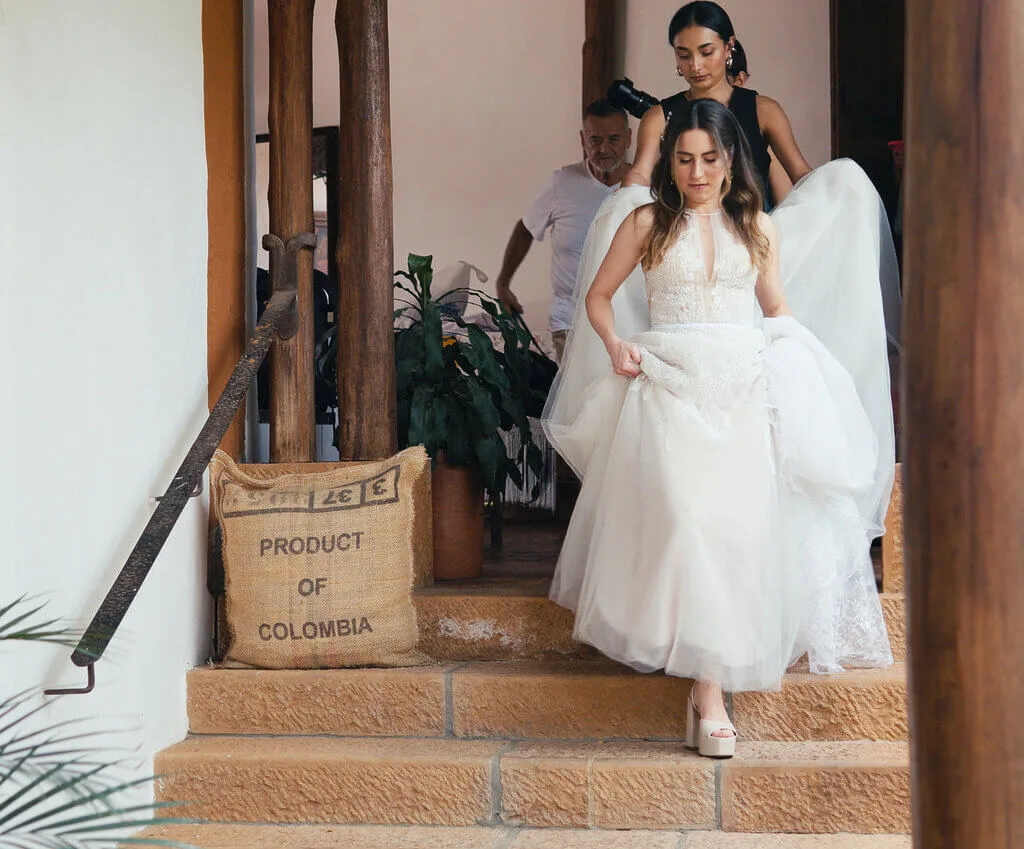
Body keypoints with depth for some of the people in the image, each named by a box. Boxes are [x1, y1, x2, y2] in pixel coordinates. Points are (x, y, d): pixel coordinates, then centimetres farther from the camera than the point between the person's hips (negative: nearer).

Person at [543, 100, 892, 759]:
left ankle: (708, 687, -16)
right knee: (688, 514, -23)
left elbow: (777, 310, 25)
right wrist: (615, 345, -1)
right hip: (669, 387, -1)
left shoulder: (758, 227, 17)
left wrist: (795, 361, 7)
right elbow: (599, 296, 18)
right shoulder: (648, 223, 12)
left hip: (742, 389, 1)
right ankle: (711, 686, -17)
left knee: (737, 521, -17)